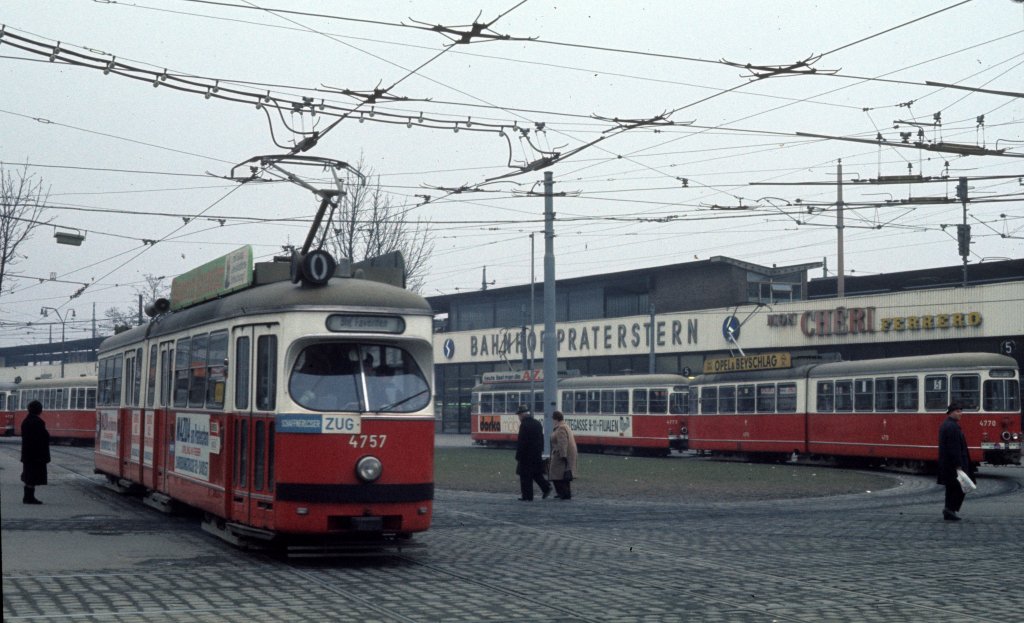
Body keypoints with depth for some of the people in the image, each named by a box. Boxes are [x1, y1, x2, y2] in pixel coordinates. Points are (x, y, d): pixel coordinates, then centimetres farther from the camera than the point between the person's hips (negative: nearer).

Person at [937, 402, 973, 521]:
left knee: (951, 488, 13)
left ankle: (949, 512, 14)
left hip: (945, 464, 10)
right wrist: (958, 465, -22)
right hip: (954, 463, -10)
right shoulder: (953, 427, -18)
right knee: (960, 487, -2)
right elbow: (955, 448, -22)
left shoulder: (944, 425, 15)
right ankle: (950, 509, -6)